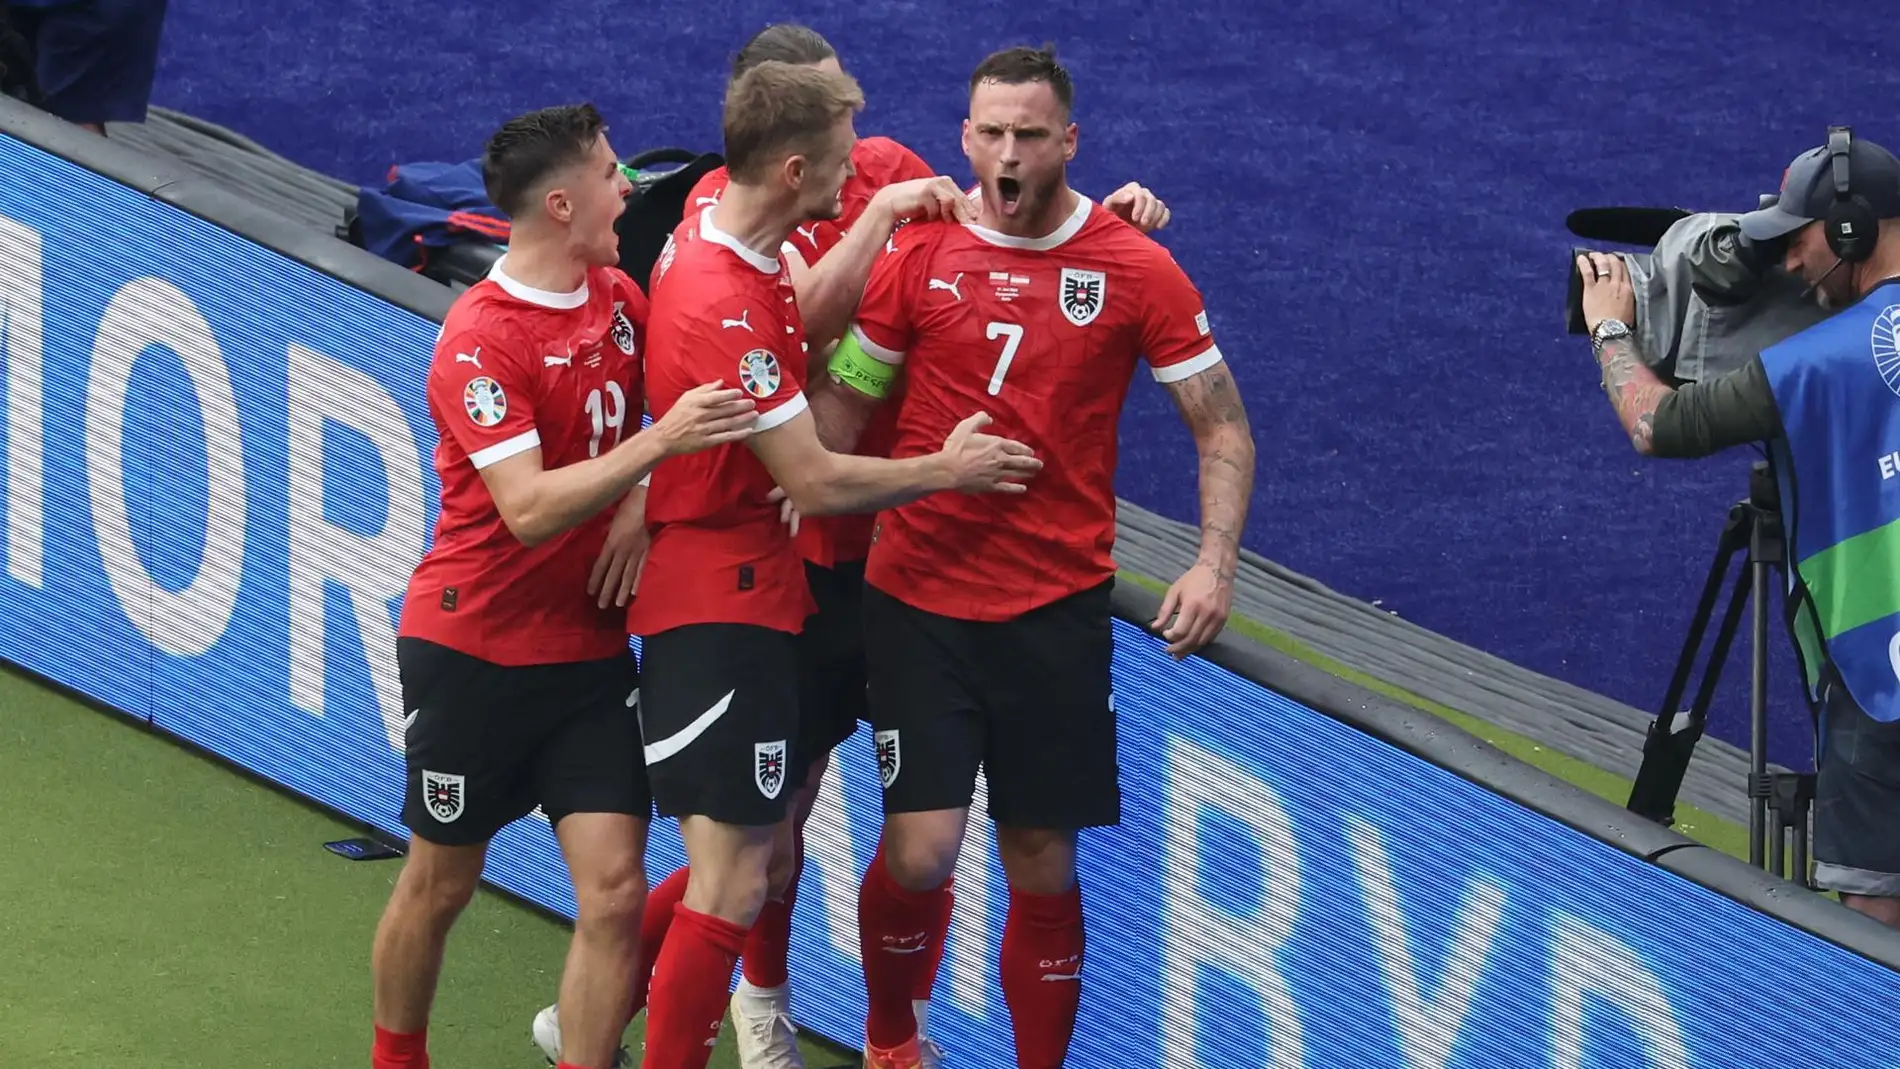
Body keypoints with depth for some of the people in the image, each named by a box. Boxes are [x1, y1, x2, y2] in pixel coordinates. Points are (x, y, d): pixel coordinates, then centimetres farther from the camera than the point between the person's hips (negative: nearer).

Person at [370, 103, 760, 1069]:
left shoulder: (621, 300, 2)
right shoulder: (479, 339, -18)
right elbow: (530, 509, -27)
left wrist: (648, 504, 0)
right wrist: (658, 443, -34)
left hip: (588, 651, 5)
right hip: (474, 650, -5)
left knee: (614, 889, -7)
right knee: (440, 883, 10)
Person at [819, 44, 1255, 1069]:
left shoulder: (1134, 268, -2)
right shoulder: (916, 253, -1)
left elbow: (1223, 425, 3)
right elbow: (842, 403, 7)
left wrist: (1214, 563, -11)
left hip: (1058, 607, 0)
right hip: (918, 596, 0)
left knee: (1041, 863, 4)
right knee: (920, 852, -9)